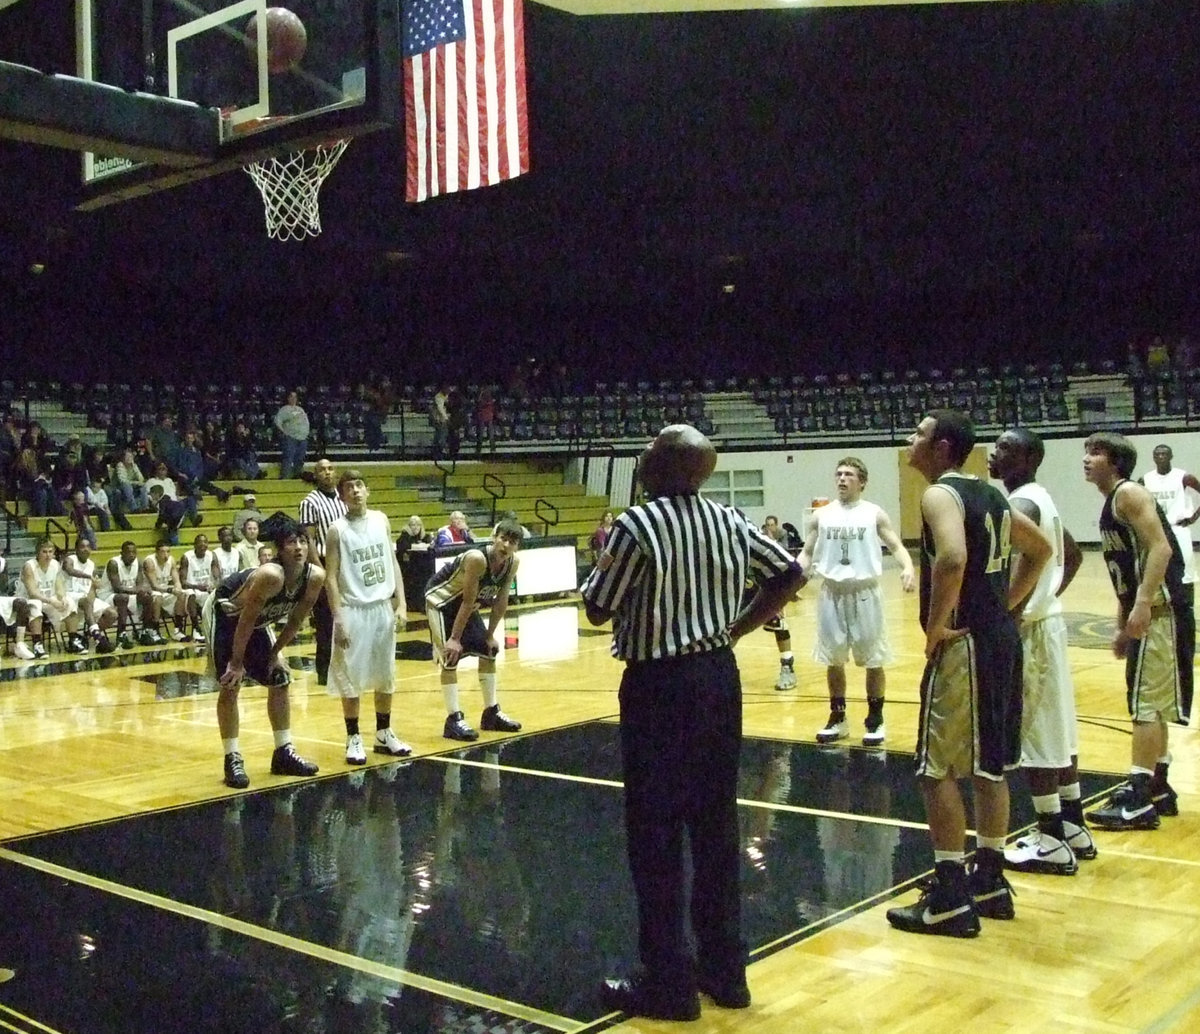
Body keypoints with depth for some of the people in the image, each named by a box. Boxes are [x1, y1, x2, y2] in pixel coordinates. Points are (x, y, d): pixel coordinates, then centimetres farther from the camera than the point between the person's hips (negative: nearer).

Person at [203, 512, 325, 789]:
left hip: (257, 620, 7)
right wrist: (237, 662, -21)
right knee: (230, 686, -10)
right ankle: (232, 759, -1)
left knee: (280, 680, 7)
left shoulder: (315, 577, -20)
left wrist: (275, 653, 0)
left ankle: (284, 753, 17)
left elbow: (295, 620, -5)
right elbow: (245, 621, -29)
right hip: (224, 613, -7)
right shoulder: (270, 576, -38)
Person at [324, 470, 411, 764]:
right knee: (351, 677, 1)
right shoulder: (337, 530, -8)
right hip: (354, 610, -4)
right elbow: (331, 577, -9)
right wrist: (338, 618, -15)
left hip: (383, 607, 4)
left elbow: (392, 562, 9)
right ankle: (353, 738, 12)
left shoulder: (381, 520, 5)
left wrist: (401, 603, 1)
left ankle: (384, 734, 24)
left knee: (385, 675, 12)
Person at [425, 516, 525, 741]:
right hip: (441, 601, -8)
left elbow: (501, 601, -2)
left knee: (489, 652, 10)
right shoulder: (477, 559, -34)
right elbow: (468, 602, -30)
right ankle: (454, 720, -9)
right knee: (450, 658, -13)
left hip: (465, 604, 8)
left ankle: (492, 713, 21)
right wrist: (454, 638, -24)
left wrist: (490, 635, 2)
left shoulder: (512, 563, -12)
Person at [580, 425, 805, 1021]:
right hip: (719, 677, 7)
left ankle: (668, 982, 10)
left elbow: (597, 610, -7)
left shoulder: (637, 525, -14)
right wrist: (737, 628, 12)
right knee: (716, 826, 13)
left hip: (660, 686, -6)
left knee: (655, 836, 3)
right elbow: (790, 574, 11)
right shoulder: (729, 520, 5)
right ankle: (724, 969, 22)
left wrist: (605, 560, 10)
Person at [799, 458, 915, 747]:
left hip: (865, 593, -2)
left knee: (873, 660, 5)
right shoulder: (821, 515, 5)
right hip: (832, 594, 2)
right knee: (833, 660, 9)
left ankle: (875, 720, 17)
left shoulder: (874, 514, -1)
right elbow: (807, 553, 8)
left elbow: (896, 546, -4)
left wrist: (908, 568, -24)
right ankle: (838, 719, 22)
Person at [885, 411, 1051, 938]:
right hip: (1001, 637, 9)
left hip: (963, 643, -9)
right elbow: (1040, 549, 25)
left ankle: (950, 898, 2)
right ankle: (990, 881, 25)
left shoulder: (940, 495, -13)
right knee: (989, 765, 16)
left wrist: (936, 625, -19)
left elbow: (952, 559, -31)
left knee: (937, 768, -2)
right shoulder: (991, 495, 15)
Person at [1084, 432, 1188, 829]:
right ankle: (1158, 789, 26)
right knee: (1148, 705, 16)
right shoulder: (1111, 504, 18)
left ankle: (1139, 800, -5)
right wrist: (1122, 627, 23)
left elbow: (1160, 547, -22)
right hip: (1142, 612, 10)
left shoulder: (1129, 494, -10)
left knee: (1147, 705, -8)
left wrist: (1142, 604, -29)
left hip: (1158, 611, -10)